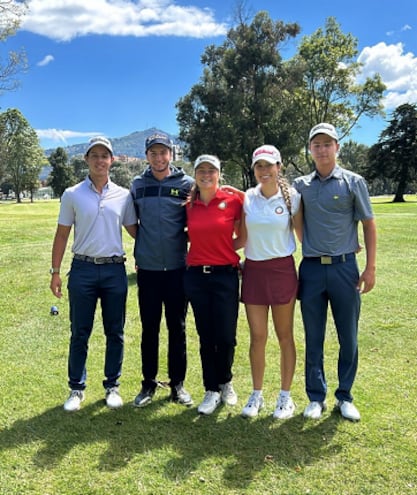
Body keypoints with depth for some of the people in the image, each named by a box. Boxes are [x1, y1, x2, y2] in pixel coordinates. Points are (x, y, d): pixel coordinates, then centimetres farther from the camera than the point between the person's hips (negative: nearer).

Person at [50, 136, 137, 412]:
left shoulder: (123, 195, 4)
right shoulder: (72, 195, 1)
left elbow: (134, 230, 9)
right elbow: (62, 235, 4)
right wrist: (55, 271, 2)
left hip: (115, 270, 1)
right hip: (83, 270, -1)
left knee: (115, 333, 9)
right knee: (80, 333, 7)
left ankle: (112, 386, 23)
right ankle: (77, 389, 20)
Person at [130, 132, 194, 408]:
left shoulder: (187, 184, -1)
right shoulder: (137, 186, 5)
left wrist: (181, 238, -6)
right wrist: (144, 245, 8)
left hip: (178, 268, -1)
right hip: (147, 268, 1)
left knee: (177, 328, 8)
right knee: (149, 329, 9)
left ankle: (178, 383, 21)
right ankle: (149, 383, 23)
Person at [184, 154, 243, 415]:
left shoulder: (233, 200, -4)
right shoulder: (190, 206, 5)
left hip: (225, 275, -2)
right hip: (196, 276, 3)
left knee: (226, 337, 0)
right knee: (206, 337, 8)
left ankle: (226, 383, 28)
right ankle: (212, 391, 22)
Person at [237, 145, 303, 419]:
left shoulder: (292, 197, -3)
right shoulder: (248, 198, 4)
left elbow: (302, 233, 3)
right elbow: (243, 238, 9)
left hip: (282, 269, -2)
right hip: (253, 270, 2)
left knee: (285, 335, 7)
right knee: (257, 337, 6)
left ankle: (285, 396, 20)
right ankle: (257, 395, 21)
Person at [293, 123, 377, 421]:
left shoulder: (353, 182, 0)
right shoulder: (300, 185, 6)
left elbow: (369, 225, 1)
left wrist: (371, 268, -4)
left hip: (344, 267, -1)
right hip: (311, 269, 2)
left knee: (348, 337, 8)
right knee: (313, 338, 8)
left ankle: (345, 397, 24)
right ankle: (317, 397, 22)